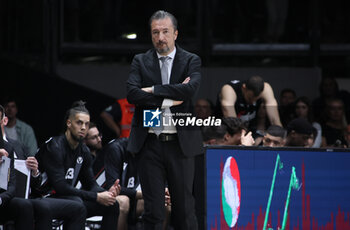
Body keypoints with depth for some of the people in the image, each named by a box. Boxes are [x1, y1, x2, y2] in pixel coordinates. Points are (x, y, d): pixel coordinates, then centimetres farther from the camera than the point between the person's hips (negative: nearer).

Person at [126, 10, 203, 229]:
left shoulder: (191, 61, 6)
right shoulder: (140, 61, 9)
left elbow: (191, 88, -14)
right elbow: (132, 94, -7)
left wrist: (154, 90, -11)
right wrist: (169, 98, -13)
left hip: (180, 143, -1)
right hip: (149, 143, 1)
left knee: (184, 207, 4)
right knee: (153, 211, 1)